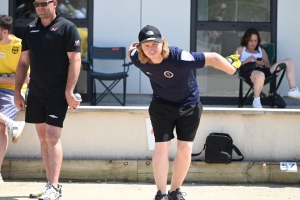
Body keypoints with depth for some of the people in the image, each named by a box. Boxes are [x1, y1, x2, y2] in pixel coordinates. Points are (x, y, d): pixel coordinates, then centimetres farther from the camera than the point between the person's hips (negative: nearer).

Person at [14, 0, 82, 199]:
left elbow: (75, 60, -11)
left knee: (52, 137, -11)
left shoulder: (67, 27, -7)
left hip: (57, 93, -6)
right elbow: (24, 62, 15)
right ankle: (51, 184, 15)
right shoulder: (30, 29, 10)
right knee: (43, 138, 9)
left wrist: (69, 91, -17)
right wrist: (17, 91, 10)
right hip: (36, 92, 6)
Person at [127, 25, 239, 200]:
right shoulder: (138, 60, -21)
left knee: (185, 149, -1)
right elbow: (130, 51, 4)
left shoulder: (179, 57, -36)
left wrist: (236, 73, -32)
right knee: (162, 147, -8)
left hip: (189, 106, -2)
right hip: (162, 105, 2)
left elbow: (213, 58, -34)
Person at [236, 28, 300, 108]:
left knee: (289, 61, -6)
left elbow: (269, 66, 22)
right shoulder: (240, 50, 20)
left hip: (264, 71, 6)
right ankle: (256, 101, -23)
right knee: (260, 74, -47)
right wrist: (246, 61, -8)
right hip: (249, 73, -6)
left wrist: (262, 64, -1)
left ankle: (293, 90, -20)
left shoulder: (261, 51, 31)